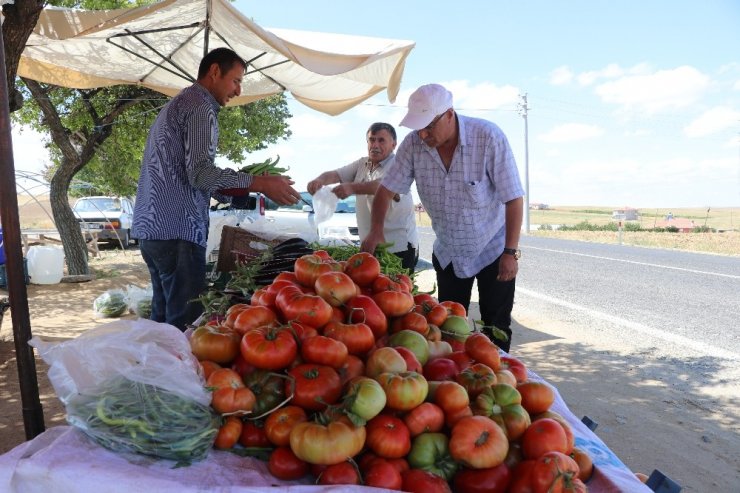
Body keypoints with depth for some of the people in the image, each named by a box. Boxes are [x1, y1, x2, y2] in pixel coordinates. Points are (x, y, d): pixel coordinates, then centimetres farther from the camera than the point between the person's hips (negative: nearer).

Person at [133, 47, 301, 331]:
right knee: (187, 322, -8)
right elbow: (200, 172, -19)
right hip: (177, 232, -10)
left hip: (151, 226, 10)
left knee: (164, 316, 15)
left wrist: (230, 192, 22)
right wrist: (261, 183, -19)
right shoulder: (201, 107, -7)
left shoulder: (176, 105, 25)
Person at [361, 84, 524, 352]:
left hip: (492, 250, -3)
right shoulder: (413, 144, -14)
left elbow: (513, 198, -20)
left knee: (496, 329, 7)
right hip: (447, 252, 4)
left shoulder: (489, 137, -24)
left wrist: (510, 252, -20)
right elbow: (387, 188, -6)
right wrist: (376, 229, -21)